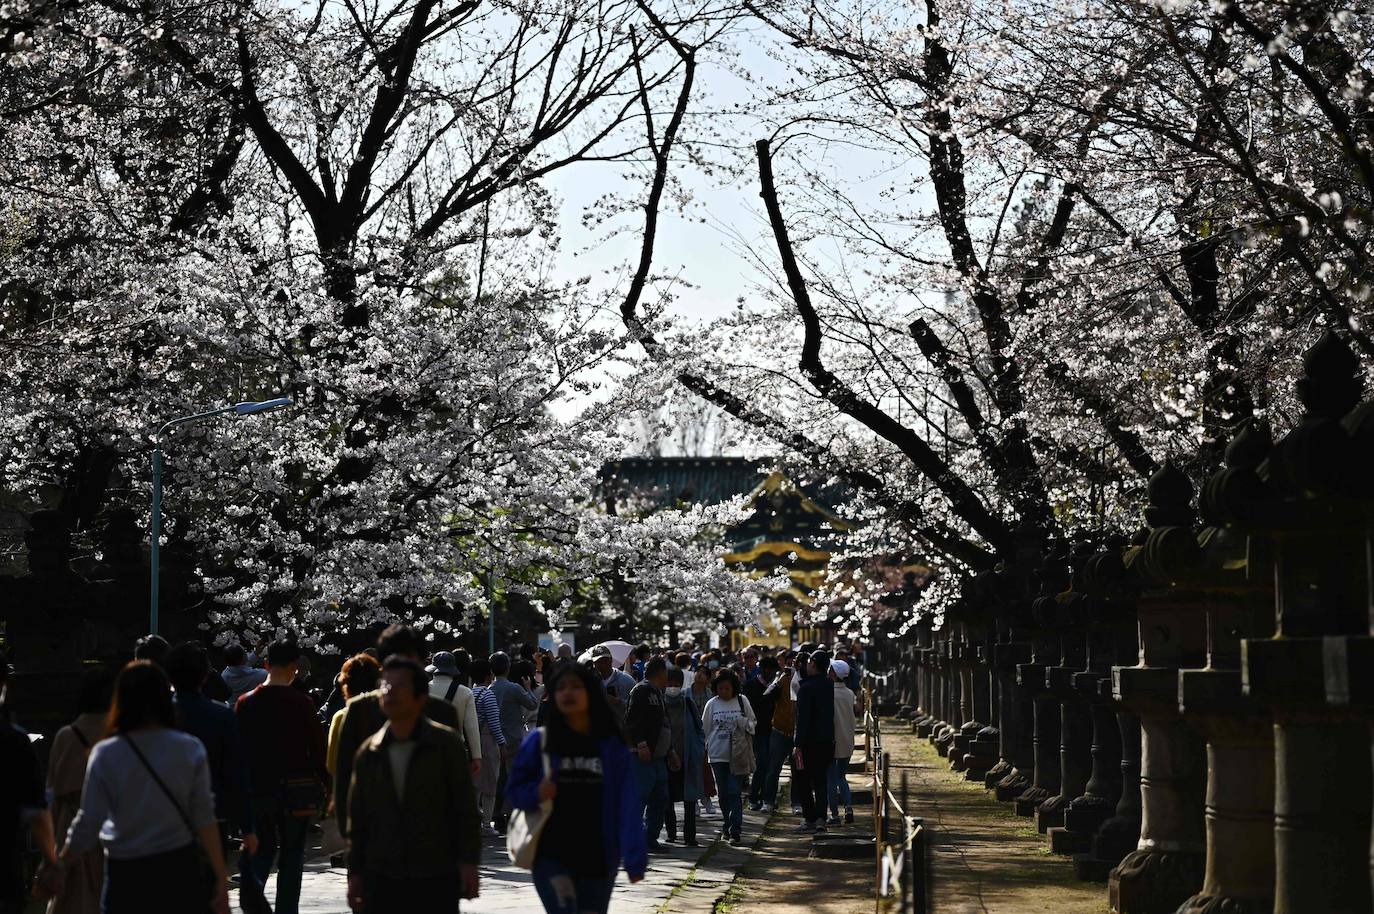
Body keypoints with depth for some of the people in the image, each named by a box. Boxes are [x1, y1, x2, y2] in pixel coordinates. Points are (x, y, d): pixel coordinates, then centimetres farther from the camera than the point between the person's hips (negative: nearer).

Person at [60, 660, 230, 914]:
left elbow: (88, 824, -6)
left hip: (126, 875, -1)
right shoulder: (191, 750, -5)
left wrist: (59, 867, 10)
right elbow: (204, 819, -5)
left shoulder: (105, 754, -8)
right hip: (179, 867, 1)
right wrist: (220, 877, 0)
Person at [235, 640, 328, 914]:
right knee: (292, 855, 8)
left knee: (264, 848, 16)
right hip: (296, 789, -2)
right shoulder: (302, 703, -8)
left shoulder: (245, 703, 0)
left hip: (257, 789, 2)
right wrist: (326, 786, 4)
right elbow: (317, 748, -6)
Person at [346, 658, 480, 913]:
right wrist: (355, 872, 9)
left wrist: (468, 862, -7)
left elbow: (465, 806, -2)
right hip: (382, 881, 3)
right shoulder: (369, 753, 7)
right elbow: (357, 818, 12)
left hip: (437, 881, -3)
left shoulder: (446, 744, -2)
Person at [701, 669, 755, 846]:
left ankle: (735, 831, -12)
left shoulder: (742, 701, 1)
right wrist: (702, 751, 7)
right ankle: (728, 822, 28)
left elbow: (753, 723, 10)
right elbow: (704, 729, 10)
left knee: (734, 792, -10)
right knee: (723, 792, 10)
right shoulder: (712, 704, 4)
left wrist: (744, 723, -12)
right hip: (717, 754, 2)